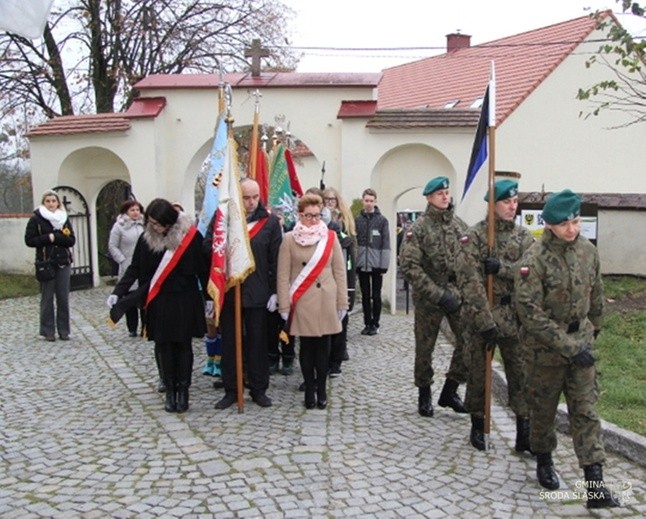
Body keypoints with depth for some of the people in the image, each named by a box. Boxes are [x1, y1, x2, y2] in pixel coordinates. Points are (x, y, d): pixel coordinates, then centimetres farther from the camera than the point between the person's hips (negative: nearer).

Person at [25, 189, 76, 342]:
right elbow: (29, 240, -4)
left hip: (63, 262, 3)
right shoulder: (36, 219, 1)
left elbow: (71, 240, 2)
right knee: (47, 298, 0)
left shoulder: (64, 218, 10)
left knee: (63, 298, 3)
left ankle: (64, 330, 11)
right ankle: (48, 331, 8)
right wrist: (48, 238, -14)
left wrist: (55, 237, -13)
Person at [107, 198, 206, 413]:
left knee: (183, 345, 5)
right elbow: (135, 268, 6)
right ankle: (170, 391, 16)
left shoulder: (191, 236, -9)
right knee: (164, 346, 6)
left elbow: (203, 269, -3)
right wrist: (117, 292, -2)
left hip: (185, 301, -2)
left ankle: (183, 390, 15)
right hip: (158, 302, 2)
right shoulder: (146, 238, 0)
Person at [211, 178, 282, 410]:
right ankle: (231, 389, 21)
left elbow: (275, 258, -1)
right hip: (228, 292, 1)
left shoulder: (270, 221, -1)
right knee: (230, 342, 9)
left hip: (258, 293, 0)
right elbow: (208, 249, -4)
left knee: (258, 342, 10)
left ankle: (258, 388, 22)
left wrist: (274, 291, -3)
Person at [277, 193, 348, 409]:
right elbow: (283, 274, -2)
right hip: (302, 303, -1)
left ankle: (321, 390, 16)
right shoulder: (289, 239, 0)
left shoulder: (330, 237, 4)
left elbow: (339, 272, 5)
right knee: (307, 346, 5)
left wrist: (342, 302, 2)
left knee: (323, 346, 5)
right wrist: (284, 305, -7)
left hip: (326, 301, 1)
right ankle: (309, 391, 15)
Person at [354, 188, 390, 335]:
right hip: (362, 265, 2)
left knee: (376, 296, 6)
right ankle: (367, 323, 18)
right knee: (365, 296, 9)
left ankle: (375, 324, 15)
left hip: (377, 265, -2)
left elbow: (386, 245, -4)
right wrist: (354, 264, -1)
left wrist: (384, 265, -9)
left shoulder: (382, 220, -1)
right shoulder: (357, 220, 5)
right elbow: (353, 243, 5)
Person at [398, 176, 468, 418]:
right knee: (425, 347, 7)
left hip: (457, 295, 4)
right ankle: (424, 395, 26)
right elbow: (409, 266, -15)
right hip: (428, 298, -4)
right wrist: (438, 294, -19)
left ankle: (450, 391, 14)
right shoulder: (418, 228, -7)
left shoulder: (460, 225, 8)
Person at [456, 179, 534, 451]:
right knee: (478, 373, 10)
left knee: (521, 373, 4)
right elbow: (470, 282, -15)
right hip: (481, 315, -3)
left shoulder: (523, 236, 5)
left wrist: (502, 268, -22)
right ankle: (477, 425, 28)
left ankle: (524, 431, 13)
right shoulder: (474, 236, -8)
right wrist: (485, 322, -19)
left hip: (514, 315, 3)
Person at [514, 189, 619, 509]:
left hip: (580, 342, 4)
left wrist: (593, 331, 21)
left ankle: (594, 483, 4)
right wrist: (568, 346, -22)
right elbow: (530, 312, -21)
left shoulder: (588, 251, -2)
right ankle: (543, 460, 35)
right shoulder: (535, 259, -18)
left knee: (586, 410, 2)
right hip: (546, 347, -4)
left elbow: (595, 294, 13)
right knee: (543, 408, 12)